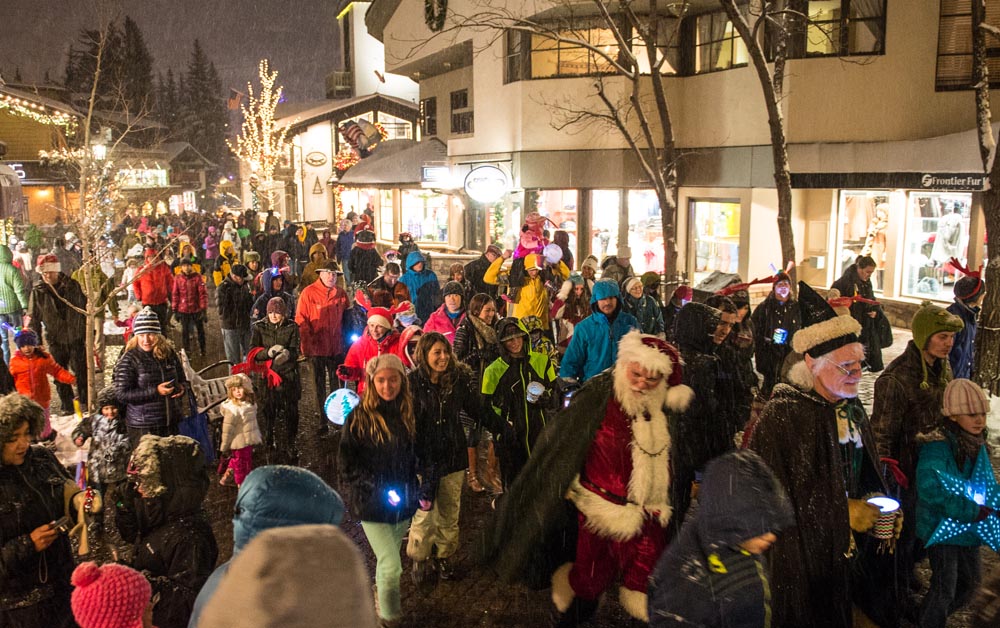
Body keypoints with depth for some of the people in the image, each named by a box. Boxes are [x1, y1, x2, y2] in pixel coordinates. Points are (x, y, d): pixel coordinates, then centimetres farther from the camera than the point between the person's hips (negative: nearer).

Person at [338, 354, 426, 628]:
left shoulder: (409, 413, 0)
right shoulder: (358, 417, -12)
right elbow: (346, 462, -10)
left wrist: (422, 491, 2)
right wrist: (377, 488, -19)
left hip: (403, 502, 4)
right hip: (372, 504, -4)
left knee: (388, 558, 20)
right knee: (391, 566, -8)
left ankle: (381, 591, 48)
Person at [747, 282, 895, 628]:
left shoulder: (852, 408, 4)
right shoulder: (784, 415, -19)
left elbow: (867, 477, 15)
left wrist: (879, 508, -4)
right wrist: (843, 512, -17)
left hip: (852, 553, 7)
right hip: (804, 557, -6)